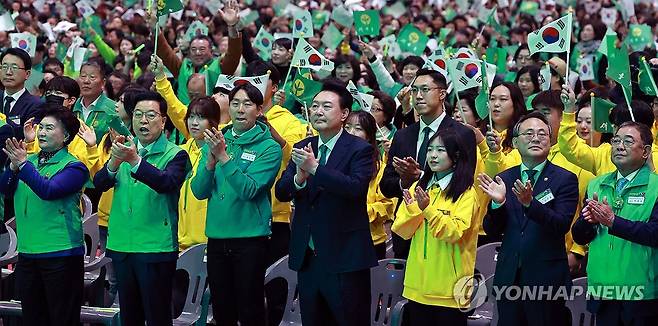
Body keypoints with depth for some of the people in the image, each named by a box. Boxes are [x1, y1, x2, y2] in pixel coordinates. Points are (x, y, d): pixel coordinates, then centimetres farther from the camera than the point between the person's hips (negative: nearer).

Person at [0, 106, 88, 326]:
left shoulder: (73, 167, -6)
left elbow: (49, 190, -22)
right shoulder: (30, 160, 11)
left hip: (60, 255, -6)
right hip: (27, 252, 6)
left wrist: (23, 165, -28)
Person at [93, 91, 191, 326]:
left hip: (156, 248, -5)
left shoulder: (175, 155, -4)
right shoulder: (124, 150, 10)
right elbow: (99, 183, -4)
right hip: (121, 245, 5)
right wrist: (114, 163, -25)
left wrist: (135, 161, -39)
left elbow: (166, 183, -25)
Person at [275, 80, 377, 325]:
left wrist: (314, 168, -27)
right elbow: (281, 192, 2)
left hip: (344, 258, -6)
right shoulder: (302, 148, 10)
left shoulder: (360, 150, -7)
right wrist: (299, 178, -19)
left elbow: (356, 187, -23)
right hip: (307, 257, 6)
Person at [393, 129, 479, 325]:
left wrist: (428, 209, -25)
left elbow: (455, 233, -17)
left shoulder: (466, 193, -7)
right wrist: (412, 210, -15)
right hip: (418, 285, 5)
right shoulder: (418, 187, 10)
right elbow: (402, 231, 4)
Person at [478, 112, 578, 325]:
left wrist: (530, 203, -29)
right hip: (509, 276, 3)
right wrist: (498, 203, -14)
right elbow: (491, 230, 5)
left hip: (546, 278, -3)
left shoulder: (565, 179, -2)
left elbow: (562, 225, -15)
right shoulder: (504, 179, 8)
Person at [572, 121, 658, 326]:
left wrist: (613, 221, -22)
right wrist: (590, 221, -12)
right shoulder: (596, 185, 11)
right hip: (601, 295, 4)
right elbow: (579, 237, 9)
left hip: (641, 297, -4)